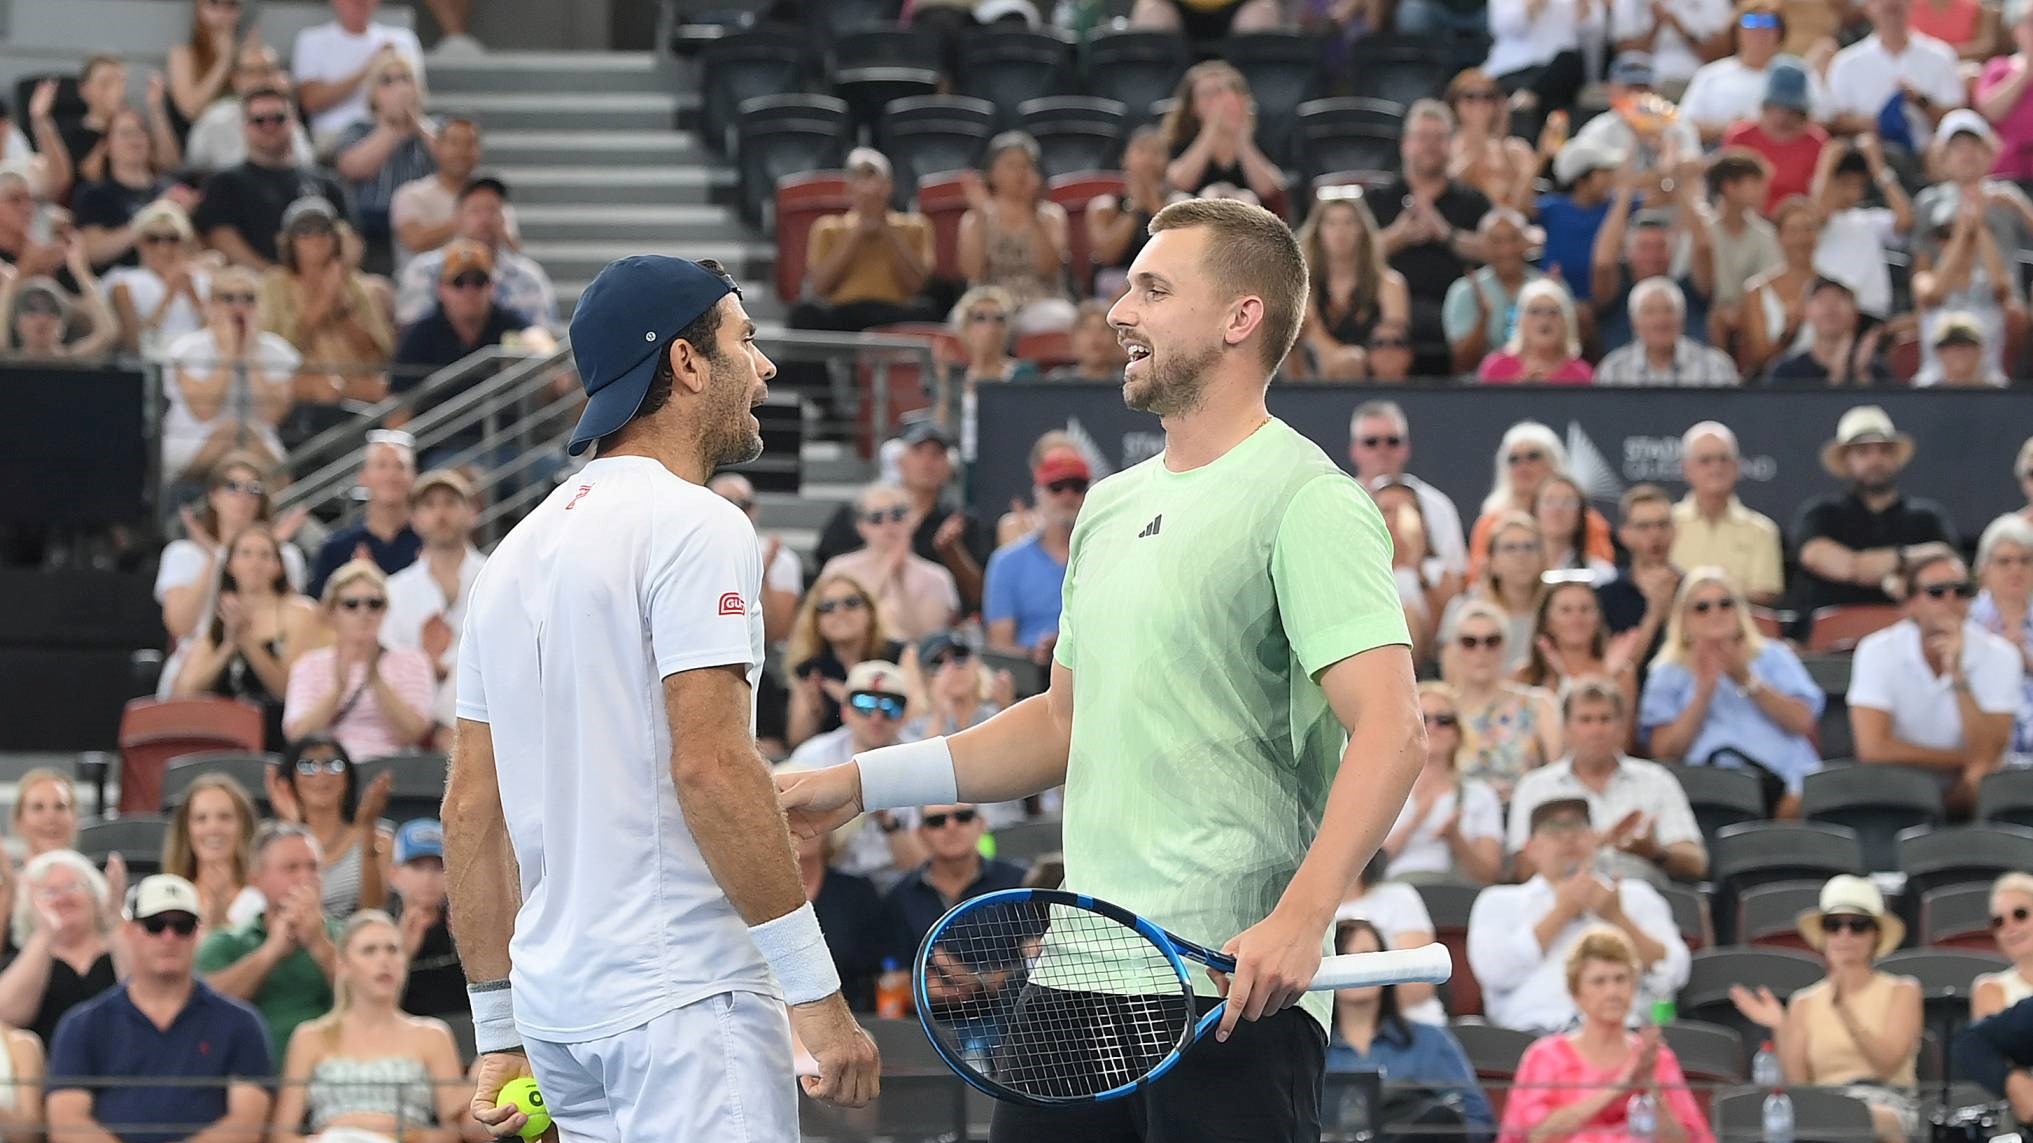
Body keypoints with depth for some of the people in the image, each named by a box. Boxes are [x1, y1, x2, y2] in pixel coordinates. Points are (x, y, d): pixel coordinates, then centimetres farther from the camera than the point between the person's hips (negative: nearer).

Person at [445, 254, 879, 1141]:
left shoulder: (517, 551, 16)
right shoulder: (692, 526, -9)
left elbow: (471, 809, 17)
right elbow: (709, 765, -18)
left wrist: (499, 1034, 20)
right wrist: (816, 989, -16)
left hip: (556, 1001, 9)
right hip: (684, 1001, -9)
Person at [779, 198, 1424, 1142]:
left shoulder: (1306, 502, -9)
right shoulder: (1110, 507, 18)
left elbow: (1390, 731, -20)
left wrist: (1300, 918, -32)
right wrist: (858, 783, 21)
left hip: (1236, 991, -8)